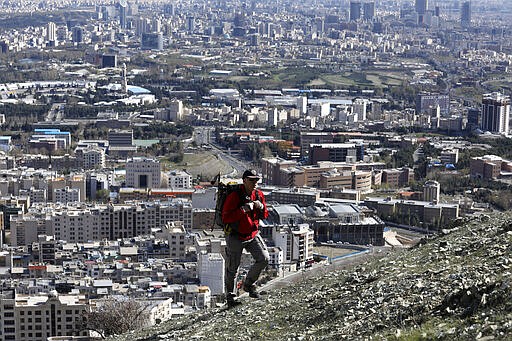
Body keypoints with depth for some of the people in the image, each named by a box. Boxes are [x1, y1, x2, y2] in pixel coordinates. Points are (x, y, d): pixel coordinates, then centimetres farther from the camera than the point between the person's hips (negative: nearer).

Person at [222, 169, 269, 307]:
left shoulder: (259, 195, 1)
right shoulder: (234, 196, -18)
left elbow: (264, 216, 11)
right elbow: (225, 218, -24)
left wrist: (261, 207, -11)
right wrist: (243, 210, -29)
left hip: (253, 235, 5)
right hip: (235, 237, -5)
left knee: (264, 259, -11)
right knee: (232, 269, 4)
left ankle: (249, 284, 11)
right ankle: (230, 295, 24)